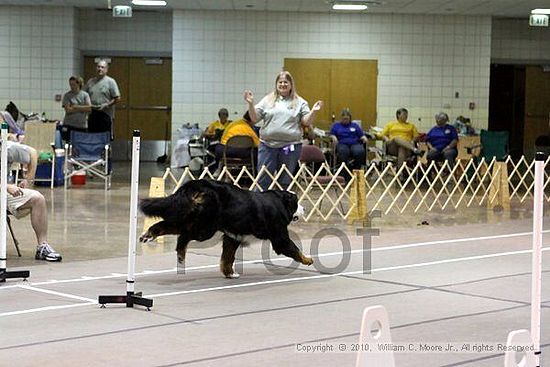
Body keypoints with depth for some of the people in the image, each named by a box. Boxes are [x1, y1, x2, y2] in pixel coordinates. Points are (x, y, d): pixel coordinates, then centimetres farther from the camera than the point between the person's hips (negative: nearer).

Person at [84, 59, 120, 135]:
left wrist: (106, 105, -15)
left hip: (105, 114, -5)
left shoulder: (111, 82, -1)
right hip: (92, 114, 5)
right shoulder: (90, 82, 14)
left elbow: (117, 98, -5)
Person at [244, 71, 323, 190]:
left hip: (291, 146, 0)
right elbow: (254, 118, 4)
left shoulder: (299, 102, 7)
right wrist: (251, 104, -10)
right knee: (262, 181, 0)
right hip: (267, 144, 0)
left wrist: (313, 112, -15)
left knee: (285, 182, 8)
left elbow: (306, 122, 2)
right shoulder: (267, 100, 8)